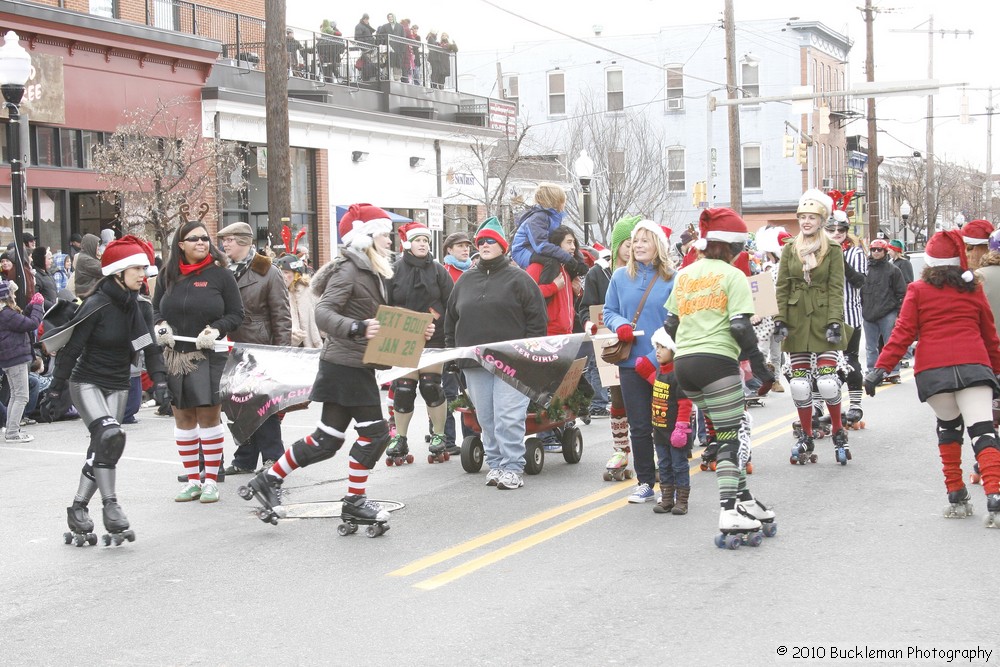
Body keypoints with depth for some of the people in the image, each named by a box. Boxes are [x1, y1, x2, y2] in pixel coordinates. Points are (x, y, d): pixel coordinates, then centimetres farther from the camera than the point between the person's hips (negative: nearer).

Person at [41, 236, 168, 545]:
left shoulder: (141, 306, -1)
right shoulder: (96, 305, -17)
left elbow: (150, 348, 1)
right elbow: (70, 349, -13)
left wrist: (159, 380, -15)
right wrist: (55, 392, -13)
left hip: (118, 387, 6)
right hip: (86, 383, -5)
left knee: (102, 448, 2)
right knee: (110, 435, -25)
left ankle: (78, 509, 15)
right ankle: (110, 506, -20)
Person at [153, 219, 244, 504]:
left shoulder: (220, 275, -1)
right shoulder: (168, 275, 7)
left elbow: (236, 314, 1)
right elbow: (155, 309, 17)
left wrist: (215, 331, -15)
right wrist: (160, 326, -4)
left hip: (209, 357, -3)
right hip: (174, 357, 3)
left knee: (209, 417, 0)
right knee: (183, 419, 7)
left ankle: (211, 480, 9)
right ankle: (192, 481, 16)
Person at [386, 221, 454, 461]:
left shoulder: (437, 270, 4)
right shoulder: (395, 270, 1)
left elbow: (451, 303, 4)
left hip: (433, 339, 0)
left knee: (431, 385, -3)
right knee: (403, 388, 0)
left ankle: (439, 435, 13)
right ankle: (399, 439, 14)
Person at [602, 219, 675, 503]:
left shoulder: (672, 279, -3)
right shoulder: (620, 277, 7)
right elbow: (609, 312, 13)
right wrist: (620, 326, -9)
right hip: (631, 362, 3)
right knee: (639, 426, 6)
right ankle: (645, 482, 16)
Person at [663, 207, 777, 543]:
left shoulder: (684, 274, 18)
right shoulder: (733, 275, -1)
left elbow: (669, 323, 16)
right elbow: (740, 326, -10)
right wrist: (758, 363, -4)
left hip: (682, 362, 7)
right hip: (716, 361, -7)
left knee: (725, 432, 14)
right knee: (731, 437, -4)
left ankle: (744, 500, 16)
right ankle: (729, 514, -12)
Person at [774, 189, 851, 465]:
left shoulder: (833, 250, 0)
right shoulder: (789, 249, 8)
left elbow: (836, 288, -4)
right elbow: (782, 287, 8)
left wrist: (834, 321, -13)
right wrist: (780, 319, -1)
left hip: (823, 320, -3)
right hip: (797, 321, 3)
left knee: (827, 379, -10)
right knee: (799, 381, 3)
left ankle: (838, 432, 11)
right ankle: (806, 437, 16)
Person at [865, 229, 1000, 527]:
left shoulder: (917, 290, 9)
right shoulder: (973, 290, 15)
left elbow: (903, 333, 0)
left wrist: (881, 368, 0)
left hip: (933, 369, 0)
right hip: (973, 365, 0)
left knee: (949, 426, 21)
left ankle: (957, 496, 17)